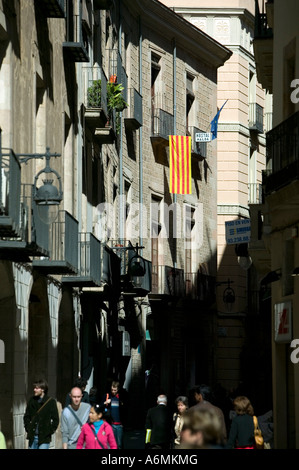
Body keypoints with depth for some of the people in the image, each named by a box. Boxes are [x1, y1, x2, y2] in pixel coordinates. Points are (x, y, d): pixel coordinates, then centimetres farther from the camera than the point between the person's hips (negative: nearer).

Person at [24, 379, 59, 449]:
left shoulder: (51, 402, -5)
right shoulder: (32, 401, 7)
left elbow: (55, 419, -3)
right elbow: (26, 416, 18)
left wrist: (50, 431, -8)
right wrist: (27, 428, 7)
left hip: (44, 438, -4)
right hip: (32, 437, 5)